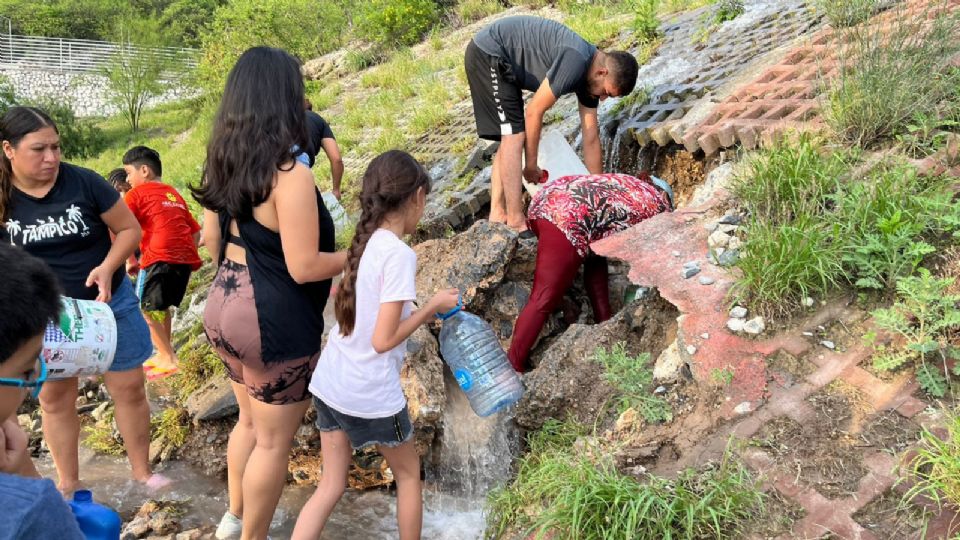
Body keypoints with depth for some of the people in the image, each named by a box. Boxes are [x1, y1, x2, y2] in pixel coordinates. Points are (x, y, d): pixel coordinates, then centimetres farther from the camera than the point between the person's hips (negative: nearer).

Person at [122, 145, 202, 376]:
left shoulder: (136, 194, 3)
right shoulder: (174, 195, 23)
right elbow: (196, 231, 23)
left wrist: (130, 261, 1)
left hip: (160, 258, -7)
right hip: (186, 258, 7)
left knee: (148, 309, 5)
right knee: (162, 307, 21)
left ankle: (168, 359, 4)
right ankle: (165, 354, 27)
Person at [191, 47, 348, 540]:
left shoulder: (223, 164, 3)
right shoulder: (291, 175, -22)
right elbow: (304, 267, -22)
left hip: (225, 309, 9)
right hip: (273, 323, -8)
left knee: (250, 420, 27)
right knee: (273, 440, 11)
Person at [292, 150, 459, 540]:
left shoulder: (362, 244, 4)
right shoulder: (399, 255, -20)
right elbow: (383, 340, -21)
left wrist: (421, 311, 14)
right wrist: (432, 307, -9)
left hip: (329, 383, 7)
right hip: (371, 392, -7)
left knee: (331, 485, 18)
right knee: (408, 474, 19)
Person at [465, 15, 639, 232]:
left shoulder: (590, 75, 4)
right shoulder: (575, 61, -25)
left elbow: (591, 137, 8)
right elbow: (534, 112, -19)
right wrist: (531, 165, -7)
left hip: (499, 61, 10)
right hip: (488, 53, -10)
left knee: (510, 137, 9)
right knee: (514, 136, -15)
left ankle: (497, 215, 8)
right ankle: (516, 223, -17)